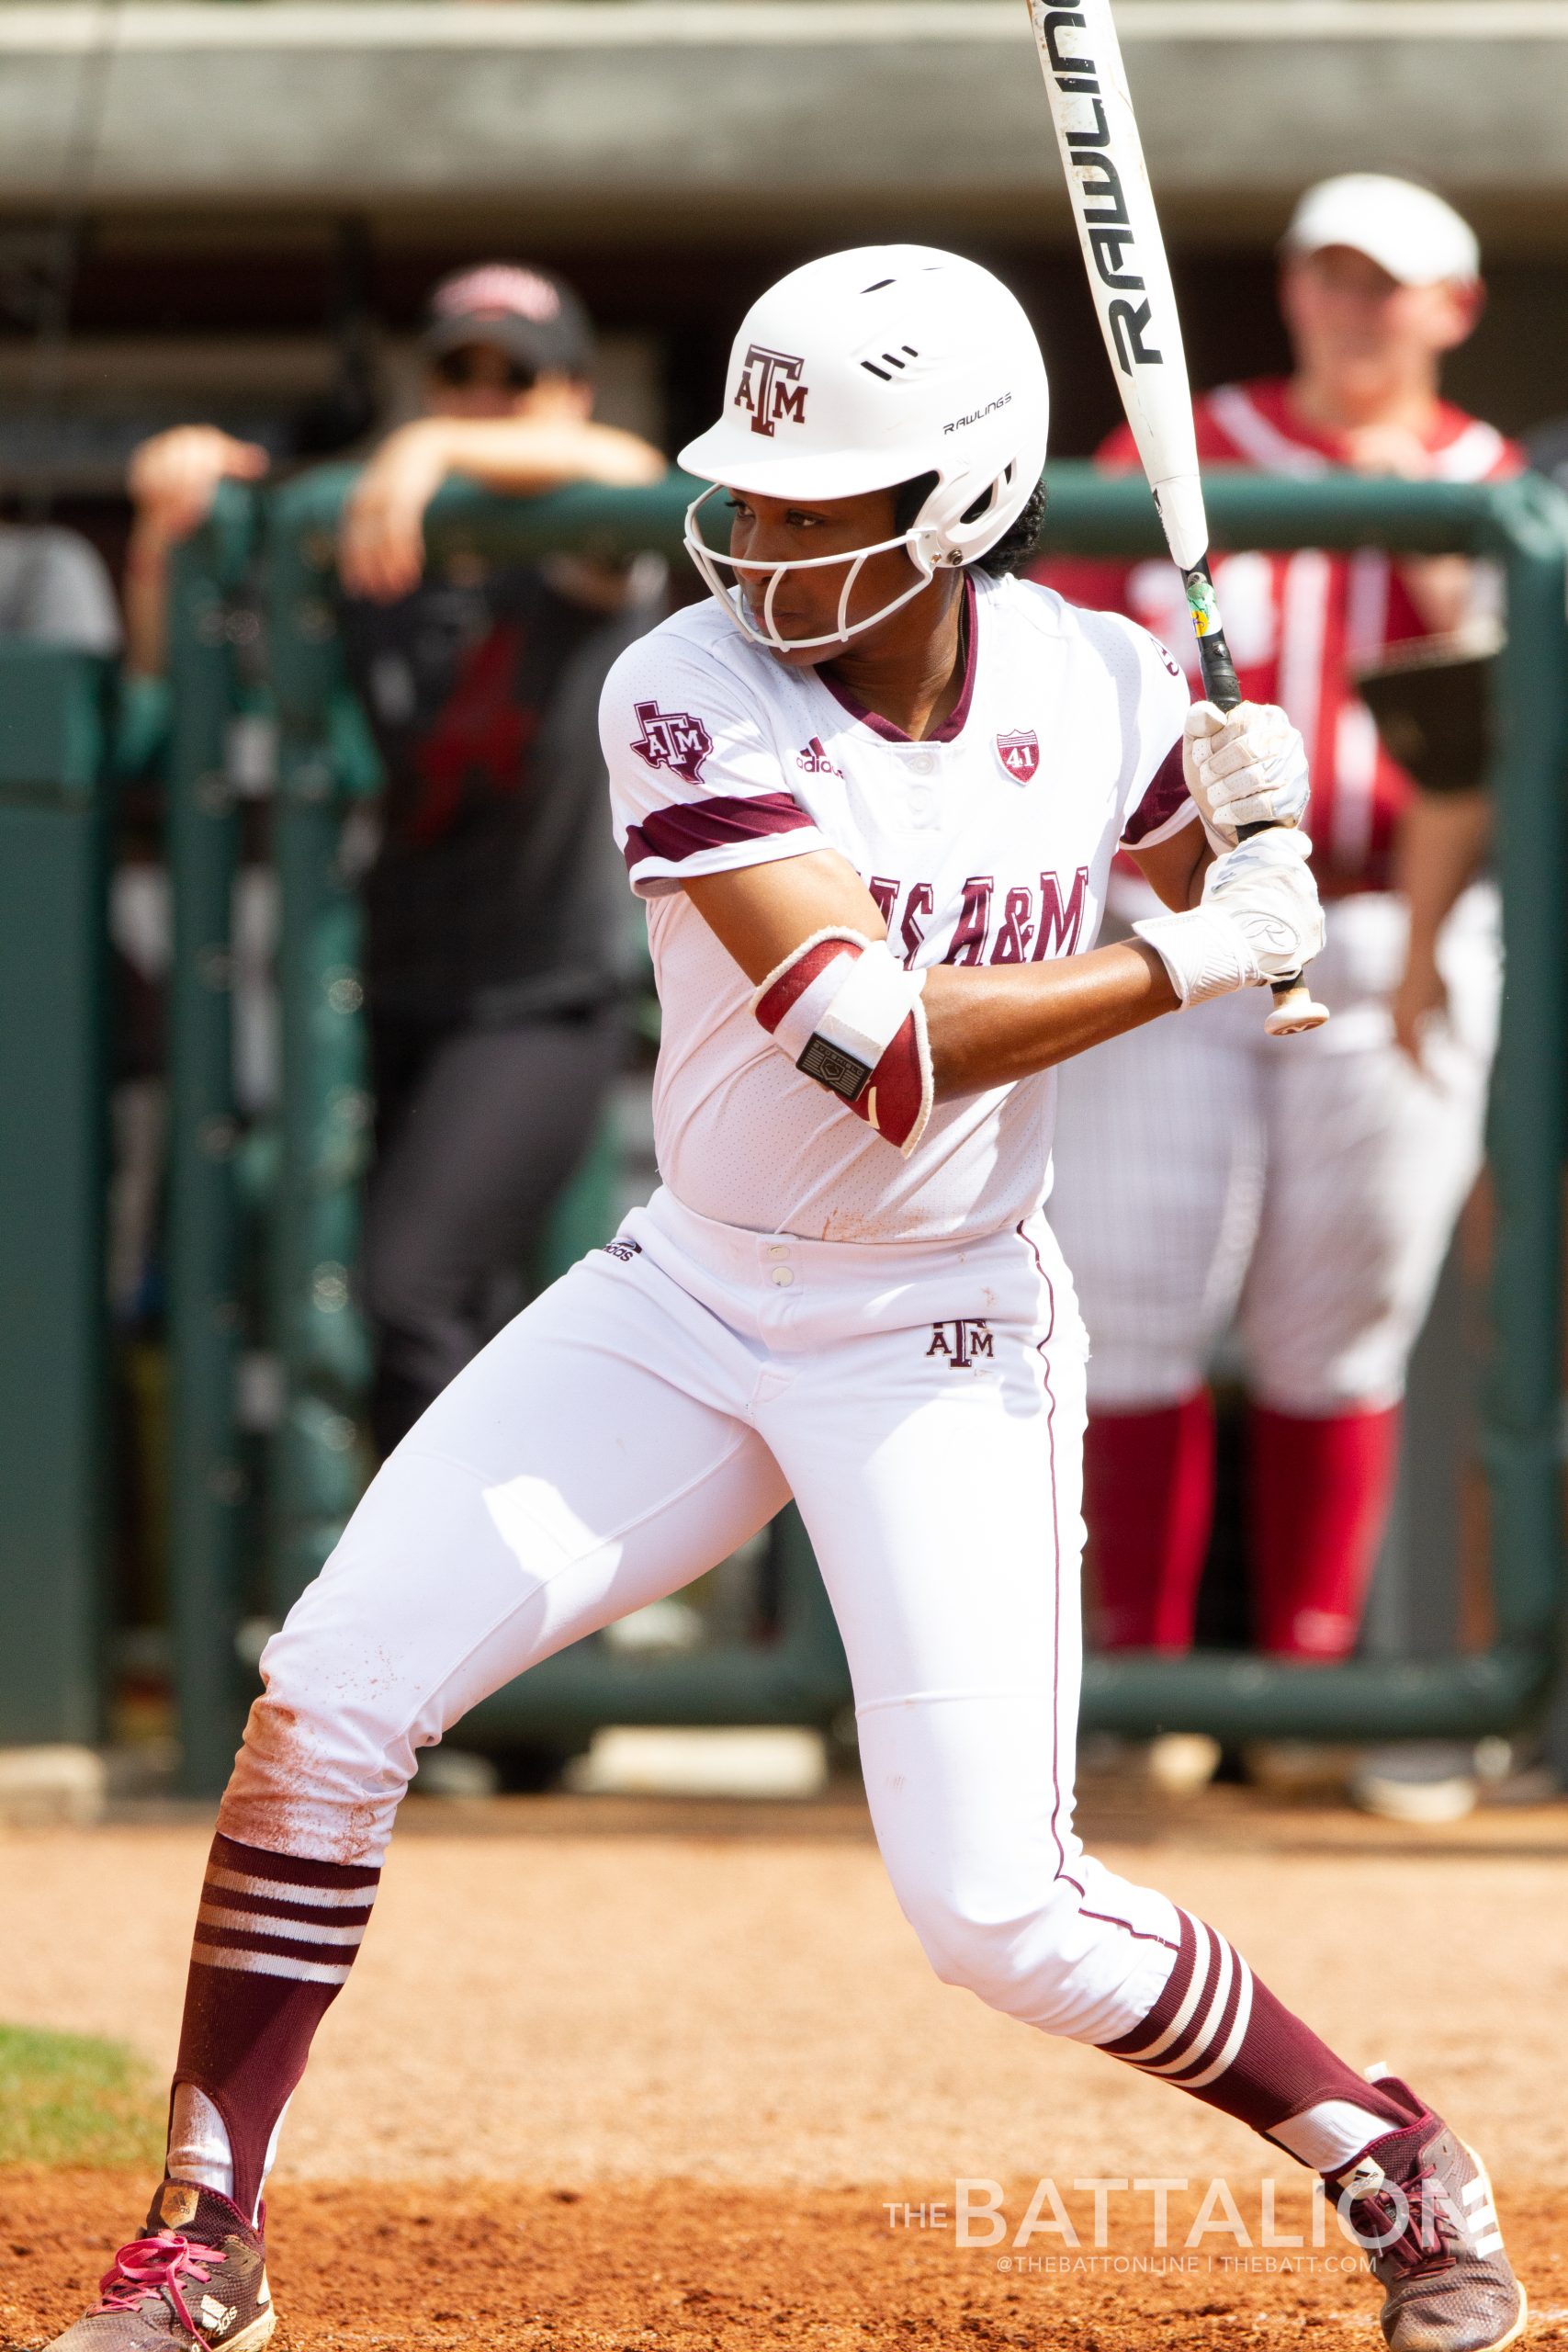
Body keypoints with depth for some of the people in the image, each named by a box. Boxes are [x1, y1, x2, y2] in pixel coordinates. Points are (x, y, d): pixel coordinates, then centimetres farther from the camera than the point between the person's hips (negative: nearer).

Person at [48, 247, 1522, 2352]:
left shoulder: (1102, 691, -9)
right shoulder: (693, 701, -18)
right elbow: (875, 1046, -28)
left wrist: (1220, 835, -9)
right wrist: (1189, 954, -25)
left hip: (949, 1347, -1)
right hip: (693, 1300, 1)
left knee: (1000, 1916, -7)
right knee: (327, 1700, -11)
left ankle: (1392, 2163, 17)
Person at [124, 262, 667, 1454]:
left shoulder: (581, 564, -5)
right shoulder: (368, 563, 7)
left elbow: (621, 470, -28)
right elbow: (174, 659, 10)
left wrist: (440, 455, -44)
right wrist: (171, 512, -9)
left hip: (539, 1009, -5)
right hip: (388, 999, 5)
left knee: (409, 1298, -20)